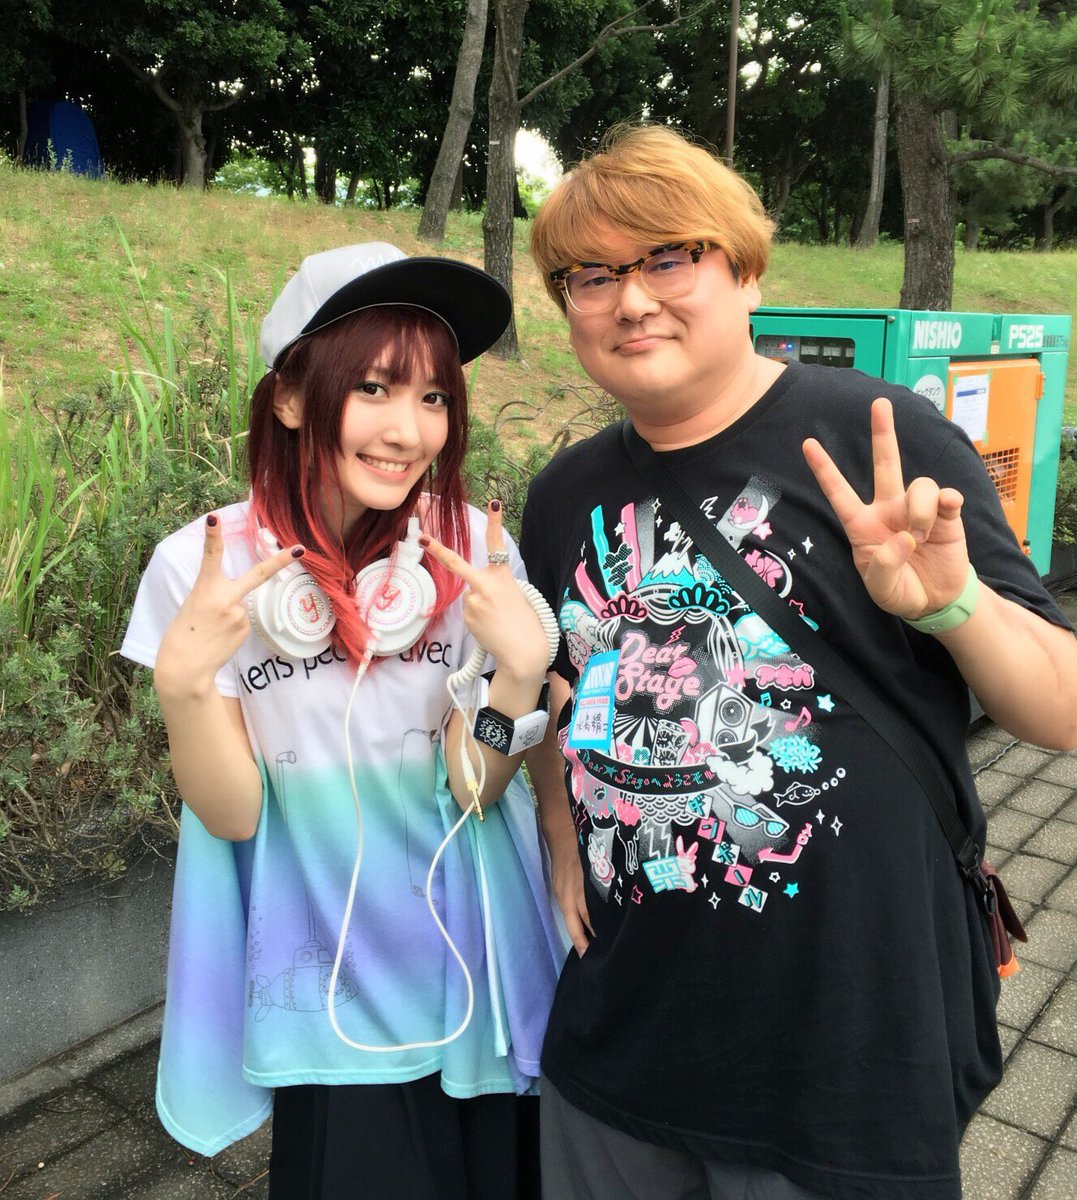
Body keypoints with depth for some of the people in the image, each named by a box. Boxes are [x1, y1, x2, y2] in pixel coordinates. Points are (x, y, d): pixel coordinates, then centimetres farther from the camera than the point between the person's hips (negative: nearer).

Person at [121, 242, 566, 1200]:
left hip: (481, 976, 2)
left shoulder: (472, 549, -13)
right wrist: (182, 681, -29)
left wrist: (522, 668, -29)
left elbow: (473, 786, -12)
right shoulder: (204, 565, -14)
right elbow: (231, 815, -12)